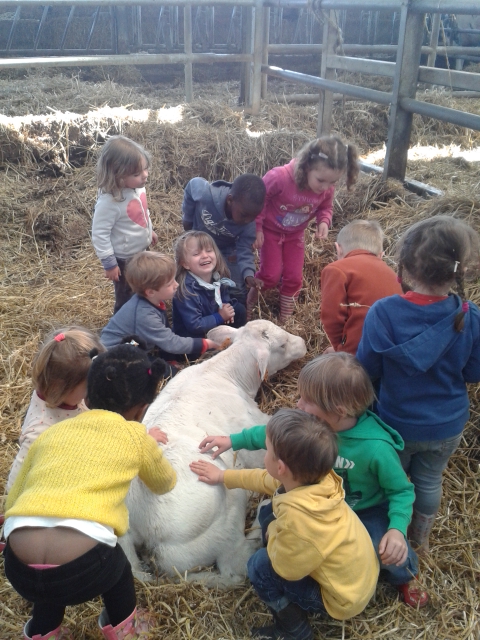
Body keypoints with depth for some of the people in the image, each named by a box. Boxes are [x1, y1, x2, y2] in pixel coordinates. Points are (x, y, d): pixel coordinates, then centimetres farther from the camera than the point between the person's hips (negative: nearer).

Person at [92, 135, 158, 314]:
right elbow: (99, 234, -27)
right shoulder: (109, 201, -34)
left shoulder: (138, 187, -11)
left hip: (142, 251, 7)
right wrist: (109, 264, -20)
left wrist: (149, 230, 22)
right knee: (126, 300, 14)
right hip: (124, 259, -7)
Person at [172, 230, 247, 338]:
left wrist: (228, 308, -9)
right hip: (194, 337, -7)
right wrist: (220, 317, -23)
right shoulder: (186, 290, -29)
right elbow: (194, 326, -29)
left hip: (216, 324, 7)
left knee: (239, 310, 1)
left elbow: (225, 300, 14)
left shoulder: (218, 277, -8)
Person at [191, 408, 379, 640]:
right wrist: (224, 476, 17)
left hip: (344, 596, -8)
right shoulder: (313, 476, -15)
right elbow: (267, 479, 6)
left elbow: (285, 568, -22)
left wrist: (273, 532, -4)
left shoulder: (298, 516, -39)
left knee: (260, 567, -10)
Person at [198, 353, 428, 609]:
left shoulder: (376, 449, -37)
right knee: (270, 516, -8)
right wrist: (234, 440, -4)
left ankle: (404, 575, 13)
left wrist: (397, 528, -38)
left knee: (389, 552, -26)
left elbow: (401, 491, -21)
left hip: (367, 511, -4)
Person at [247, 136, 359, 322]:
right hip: (270, 230, -4)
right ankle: (247, 308, 21)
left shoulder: (327, 188, -22)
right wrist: (256, 229, -16)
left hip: (295, 235, 4)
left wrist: (324, 222, -23)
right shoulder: (280, 177, -37)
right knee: (271, 275, -5)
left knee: (294, 278, 5)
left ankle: (285, 320, 24)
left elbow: (325, 208, -1)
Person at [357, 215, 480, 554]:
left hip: (396, 422, -1)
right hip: (447, 425, 2)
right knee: (429, 480, 26)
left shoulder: (383, 313, -29)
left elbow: (368, 369, -16)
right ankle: (421, 538, 51)